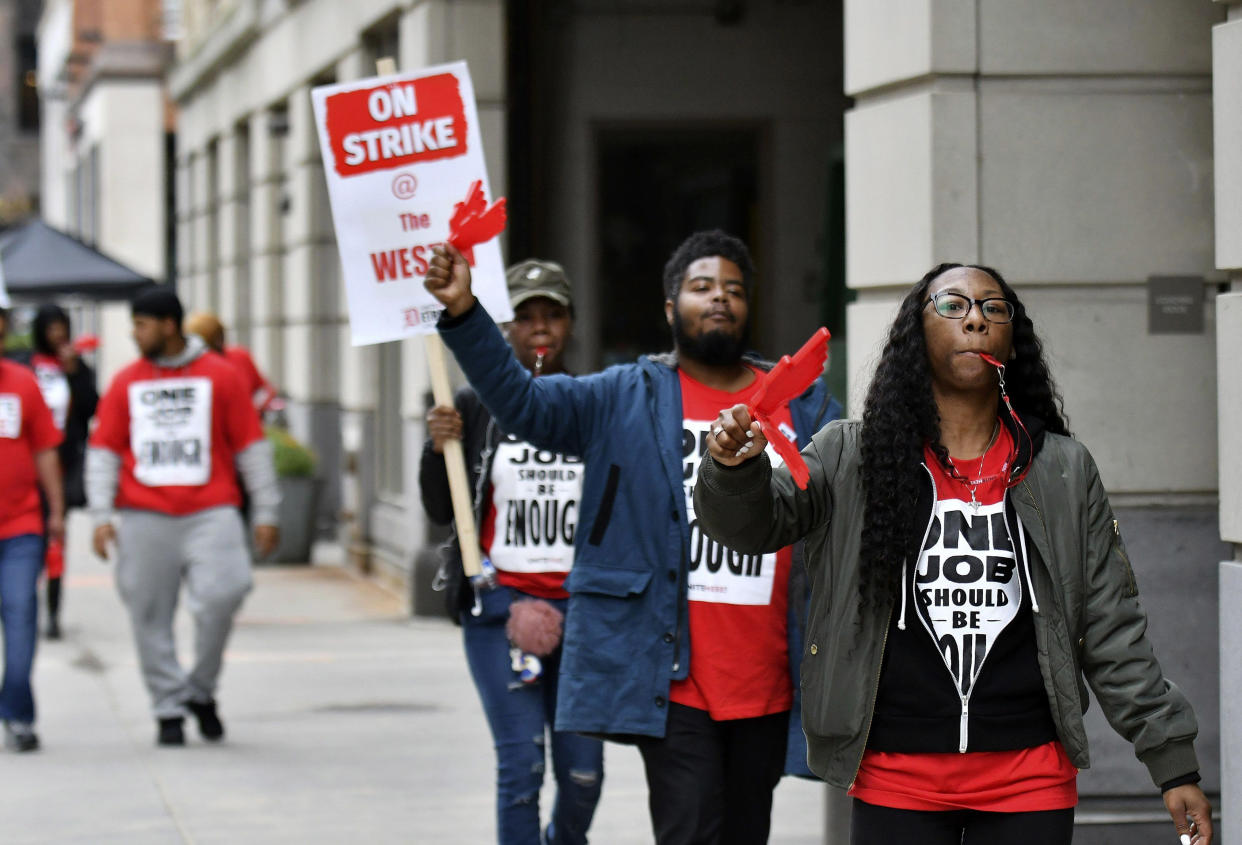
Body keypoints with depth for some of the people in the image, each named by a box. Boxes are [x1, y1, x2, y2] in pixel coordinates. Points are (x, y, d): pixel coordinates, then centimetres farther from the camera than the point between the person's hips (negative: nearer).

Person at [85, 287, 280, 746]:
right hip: (145, 519, 2)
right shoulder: (126, 383, 11)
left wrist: (265, 513, 5)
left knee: (223, 593, -19)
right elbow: (103, 451, 11)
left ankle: (200, 691, 1)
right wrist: (101, 515, 0)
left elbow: (251, 446, 8)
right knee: (150, 618, 0)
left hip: (211, 513, -2)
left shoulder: (220, 376, 6)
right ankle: (168, 709, 10)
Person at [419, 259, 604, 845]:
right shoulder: (477, 406, 4)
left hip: (581, 610, 1)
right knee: (521, 764, -9)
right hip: (499, 604, -1)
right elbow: (442, 511, 3)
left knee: (583, 770, 0)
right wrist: (438, 450, -13)